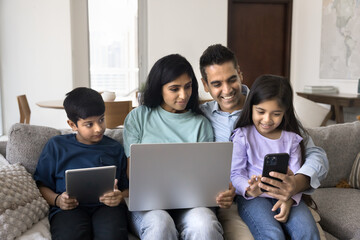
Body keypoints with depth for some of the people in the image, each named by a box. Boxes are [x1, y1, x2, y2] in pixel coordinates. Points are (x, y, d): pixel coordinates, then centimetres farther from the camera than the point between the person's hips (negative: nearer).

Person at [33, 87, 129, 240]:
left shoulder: (115, 149, 19)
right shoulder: (56, 146, 15)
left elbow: (127, 188, 18)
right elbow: (41, 184, 13)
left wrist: (120, 196, -6)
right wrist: (57, 200, -7)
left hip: (107, 206, 1)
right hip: (69, 208, 0)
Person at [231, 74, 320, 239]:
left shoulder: (291, 138, 9)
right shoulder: (242, 136, 0)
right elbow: (236, 174, -3)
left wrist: (289, 199, -15)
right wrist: (249, 189, -25)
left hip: (284, 195, 3)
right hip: (252, 197, -3)